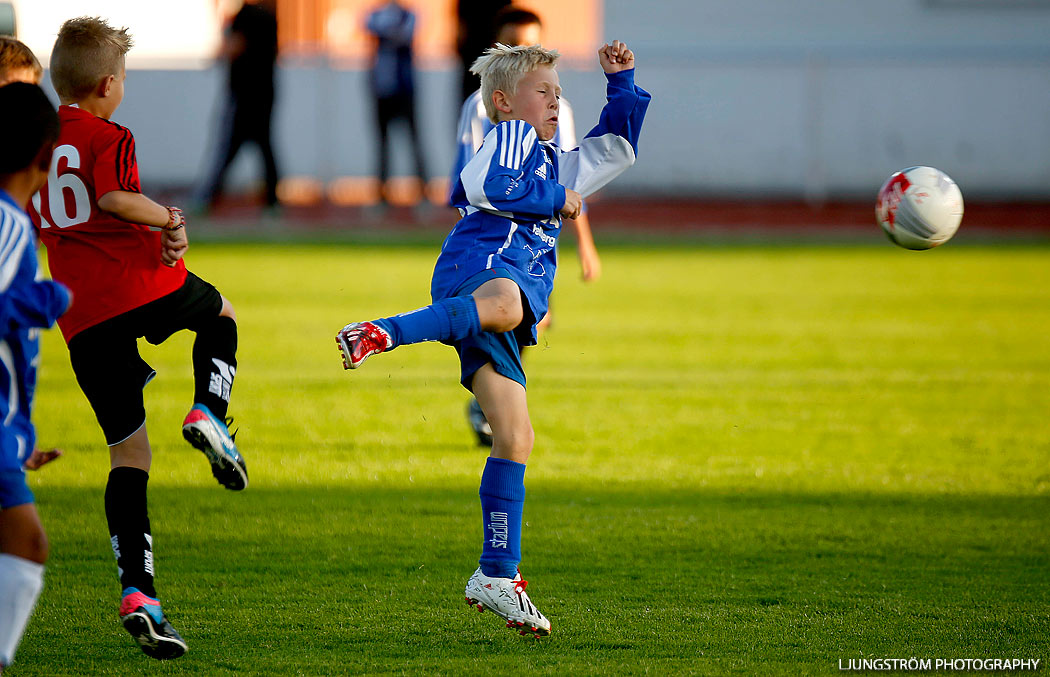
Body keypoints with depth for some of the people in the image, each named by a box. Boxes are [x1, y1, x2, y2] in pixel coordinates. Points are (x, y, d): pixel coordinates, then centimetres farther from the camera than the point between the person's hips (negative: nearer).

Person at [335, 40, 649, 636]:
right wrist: (559, 202, 2)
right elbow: (492, 186, -9)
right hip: (477, 263, -8)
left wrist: (622, 83, 41)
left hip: (511, 298, 8)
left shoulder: (556, 165, 39)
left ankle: (498, 576, 0)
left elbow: (618, 149, 50)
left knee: (516, 437, 1)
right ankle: (379, 335, -49)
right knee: (505, 303, -47)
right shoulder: (511, 136, 12)